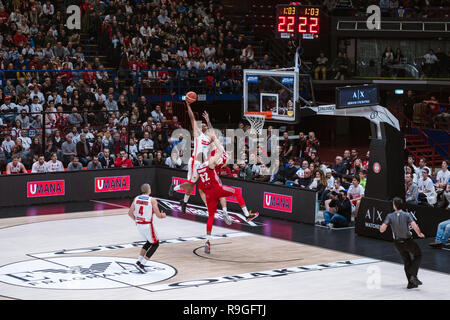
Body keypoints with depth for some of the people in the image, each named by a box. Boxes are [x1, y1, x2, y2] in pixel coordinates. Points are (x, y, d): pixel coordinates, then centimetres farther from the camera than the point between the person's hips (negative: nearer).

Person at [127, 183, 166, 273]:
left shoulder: (136, 199, 3)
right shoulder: (152, 200, -12)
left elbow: (130, 213, 5)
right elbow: (158, 215, -12)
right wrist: (163, 215, 11)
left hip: (139, 225, 6)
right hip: (148, 225, -6)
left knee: (149, 242, 27)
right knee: (155, 244, 10)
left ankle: (139, 261, 21)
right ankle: (142, 264, 1)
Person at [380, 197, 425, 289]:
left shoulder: (390, 216, -12)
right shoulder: (407, 215, -16)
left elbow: (382, 229, -20)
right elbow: (415, 226, -28)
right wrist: (420, 234, -9)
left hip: (398, 243, 3)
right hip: (408, 241, -3)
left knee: (407, 261, 20)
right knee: (418, 255, 21)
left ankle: (411, 283, 21)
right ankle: (413, 275, 2)